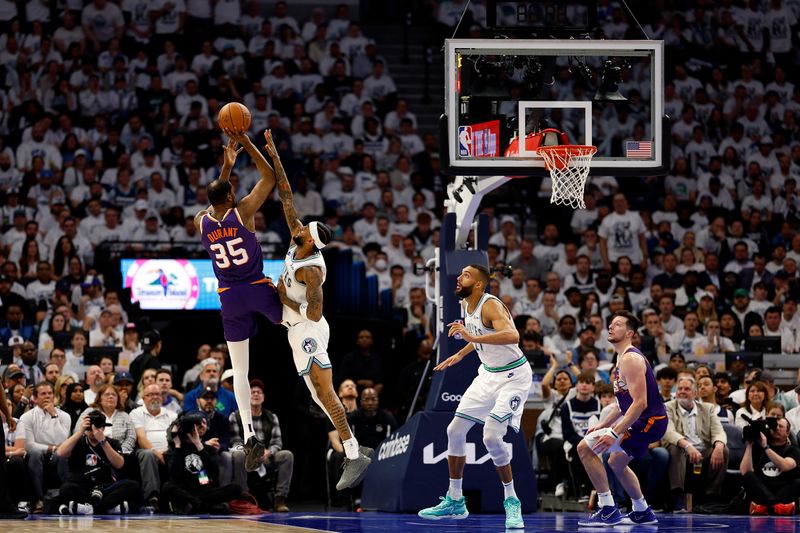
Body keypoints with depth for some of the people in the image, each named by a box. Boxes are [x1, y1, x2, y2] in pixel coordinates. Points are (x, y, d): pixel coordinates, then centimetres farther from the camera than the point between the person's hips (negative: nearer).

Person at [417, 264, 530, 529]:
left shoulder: (490, 306, -24)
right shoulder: (466, 304, 4)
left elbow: (512, 336, -43)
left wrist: (473, 337, -47)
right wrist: (460, 355, 28)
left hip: (512, 376, -9)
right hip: (489, 374, 9)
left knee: (491, 436, -22)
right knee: (455, 430, 7)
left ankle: (512, 502, -7)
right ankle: (455, 502, 18)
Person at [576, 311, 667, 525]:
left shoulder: (631, 359, -18)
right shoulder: (623, 358, 15)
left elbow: (640, 403, -25)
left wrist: (614, 434, -27)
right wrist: (603, 424, 19)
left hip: (647, 421, -11)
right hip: (650, 421, 11)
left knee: (585, 447, -14)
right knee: (616, 463, 32)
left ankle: (608, 510, -13)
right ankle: (643, 512, 40)